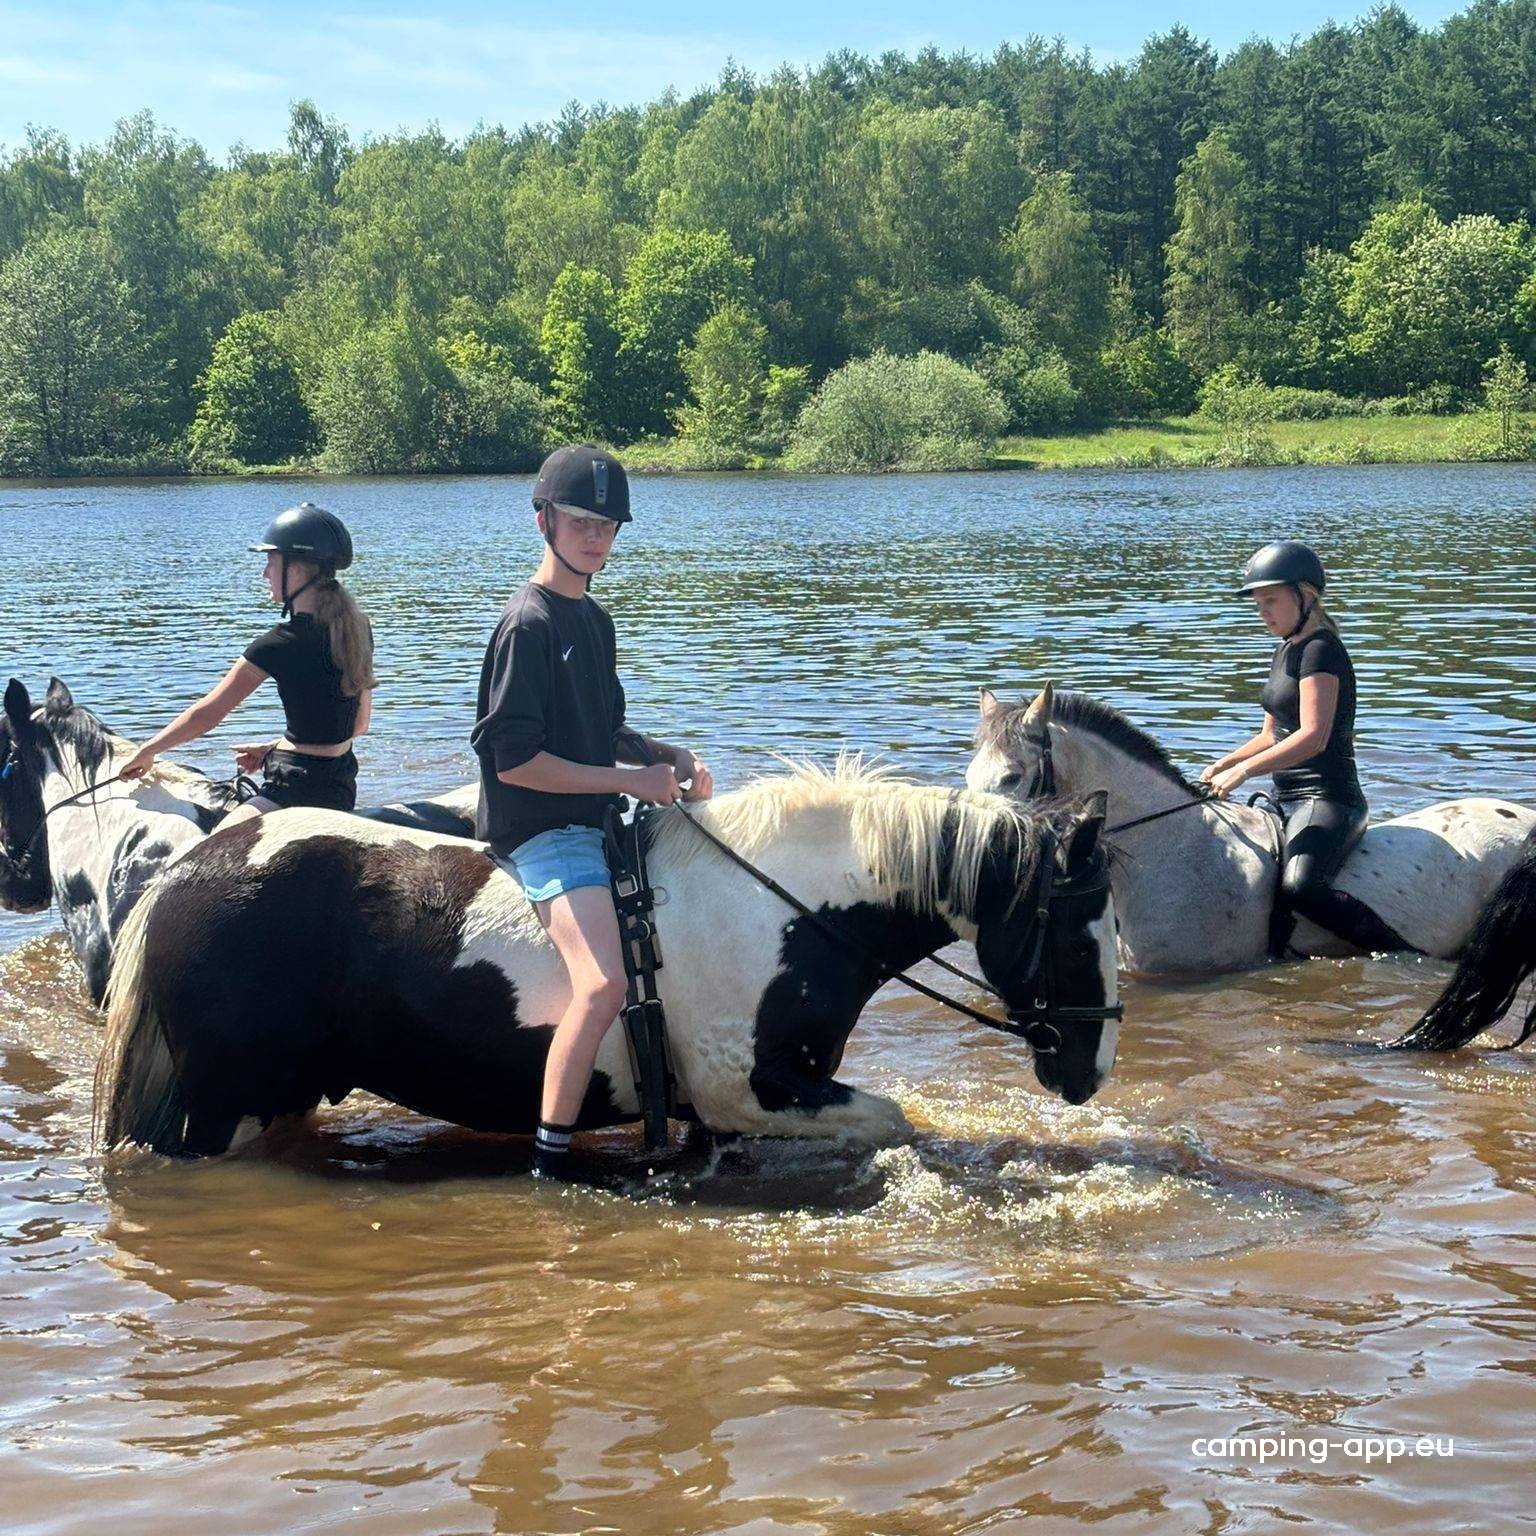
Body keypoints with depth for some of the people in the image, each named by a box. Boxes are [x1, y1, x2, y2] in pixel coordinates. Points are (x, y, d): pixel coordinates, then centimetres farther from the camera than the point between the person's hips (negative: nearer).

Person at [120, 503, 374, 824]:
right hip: (343, 786, 9)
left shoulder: (283, 642, -16)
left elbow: (204, 716, -9)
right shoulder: (357, 628, 6)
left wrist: (146, 752, 6)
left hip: (296, 791, -9)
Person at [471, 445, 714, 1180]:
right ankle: (550, 1161, -19)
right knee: (603, 986, -28)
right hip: (542, 830, -10)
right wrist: (629, 780, -16)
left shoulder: (595, 619, 15)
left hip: (597, 817, 10)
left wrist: (664, 755, 5)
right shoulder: (528, 623, -14)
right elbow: (514, 760, -19)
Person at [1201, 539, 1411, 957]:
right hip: (1287, 801, 11)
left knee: (1297, 887, -33)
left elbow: (1313, 736, -23)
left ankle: (1402, 953, -20)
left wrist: (1244, 770, -25)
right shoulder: (1285, 652, 18)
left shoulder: (1321, 650, -12)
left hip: (1327, 799, -11)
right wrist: (1225, 763, 8)